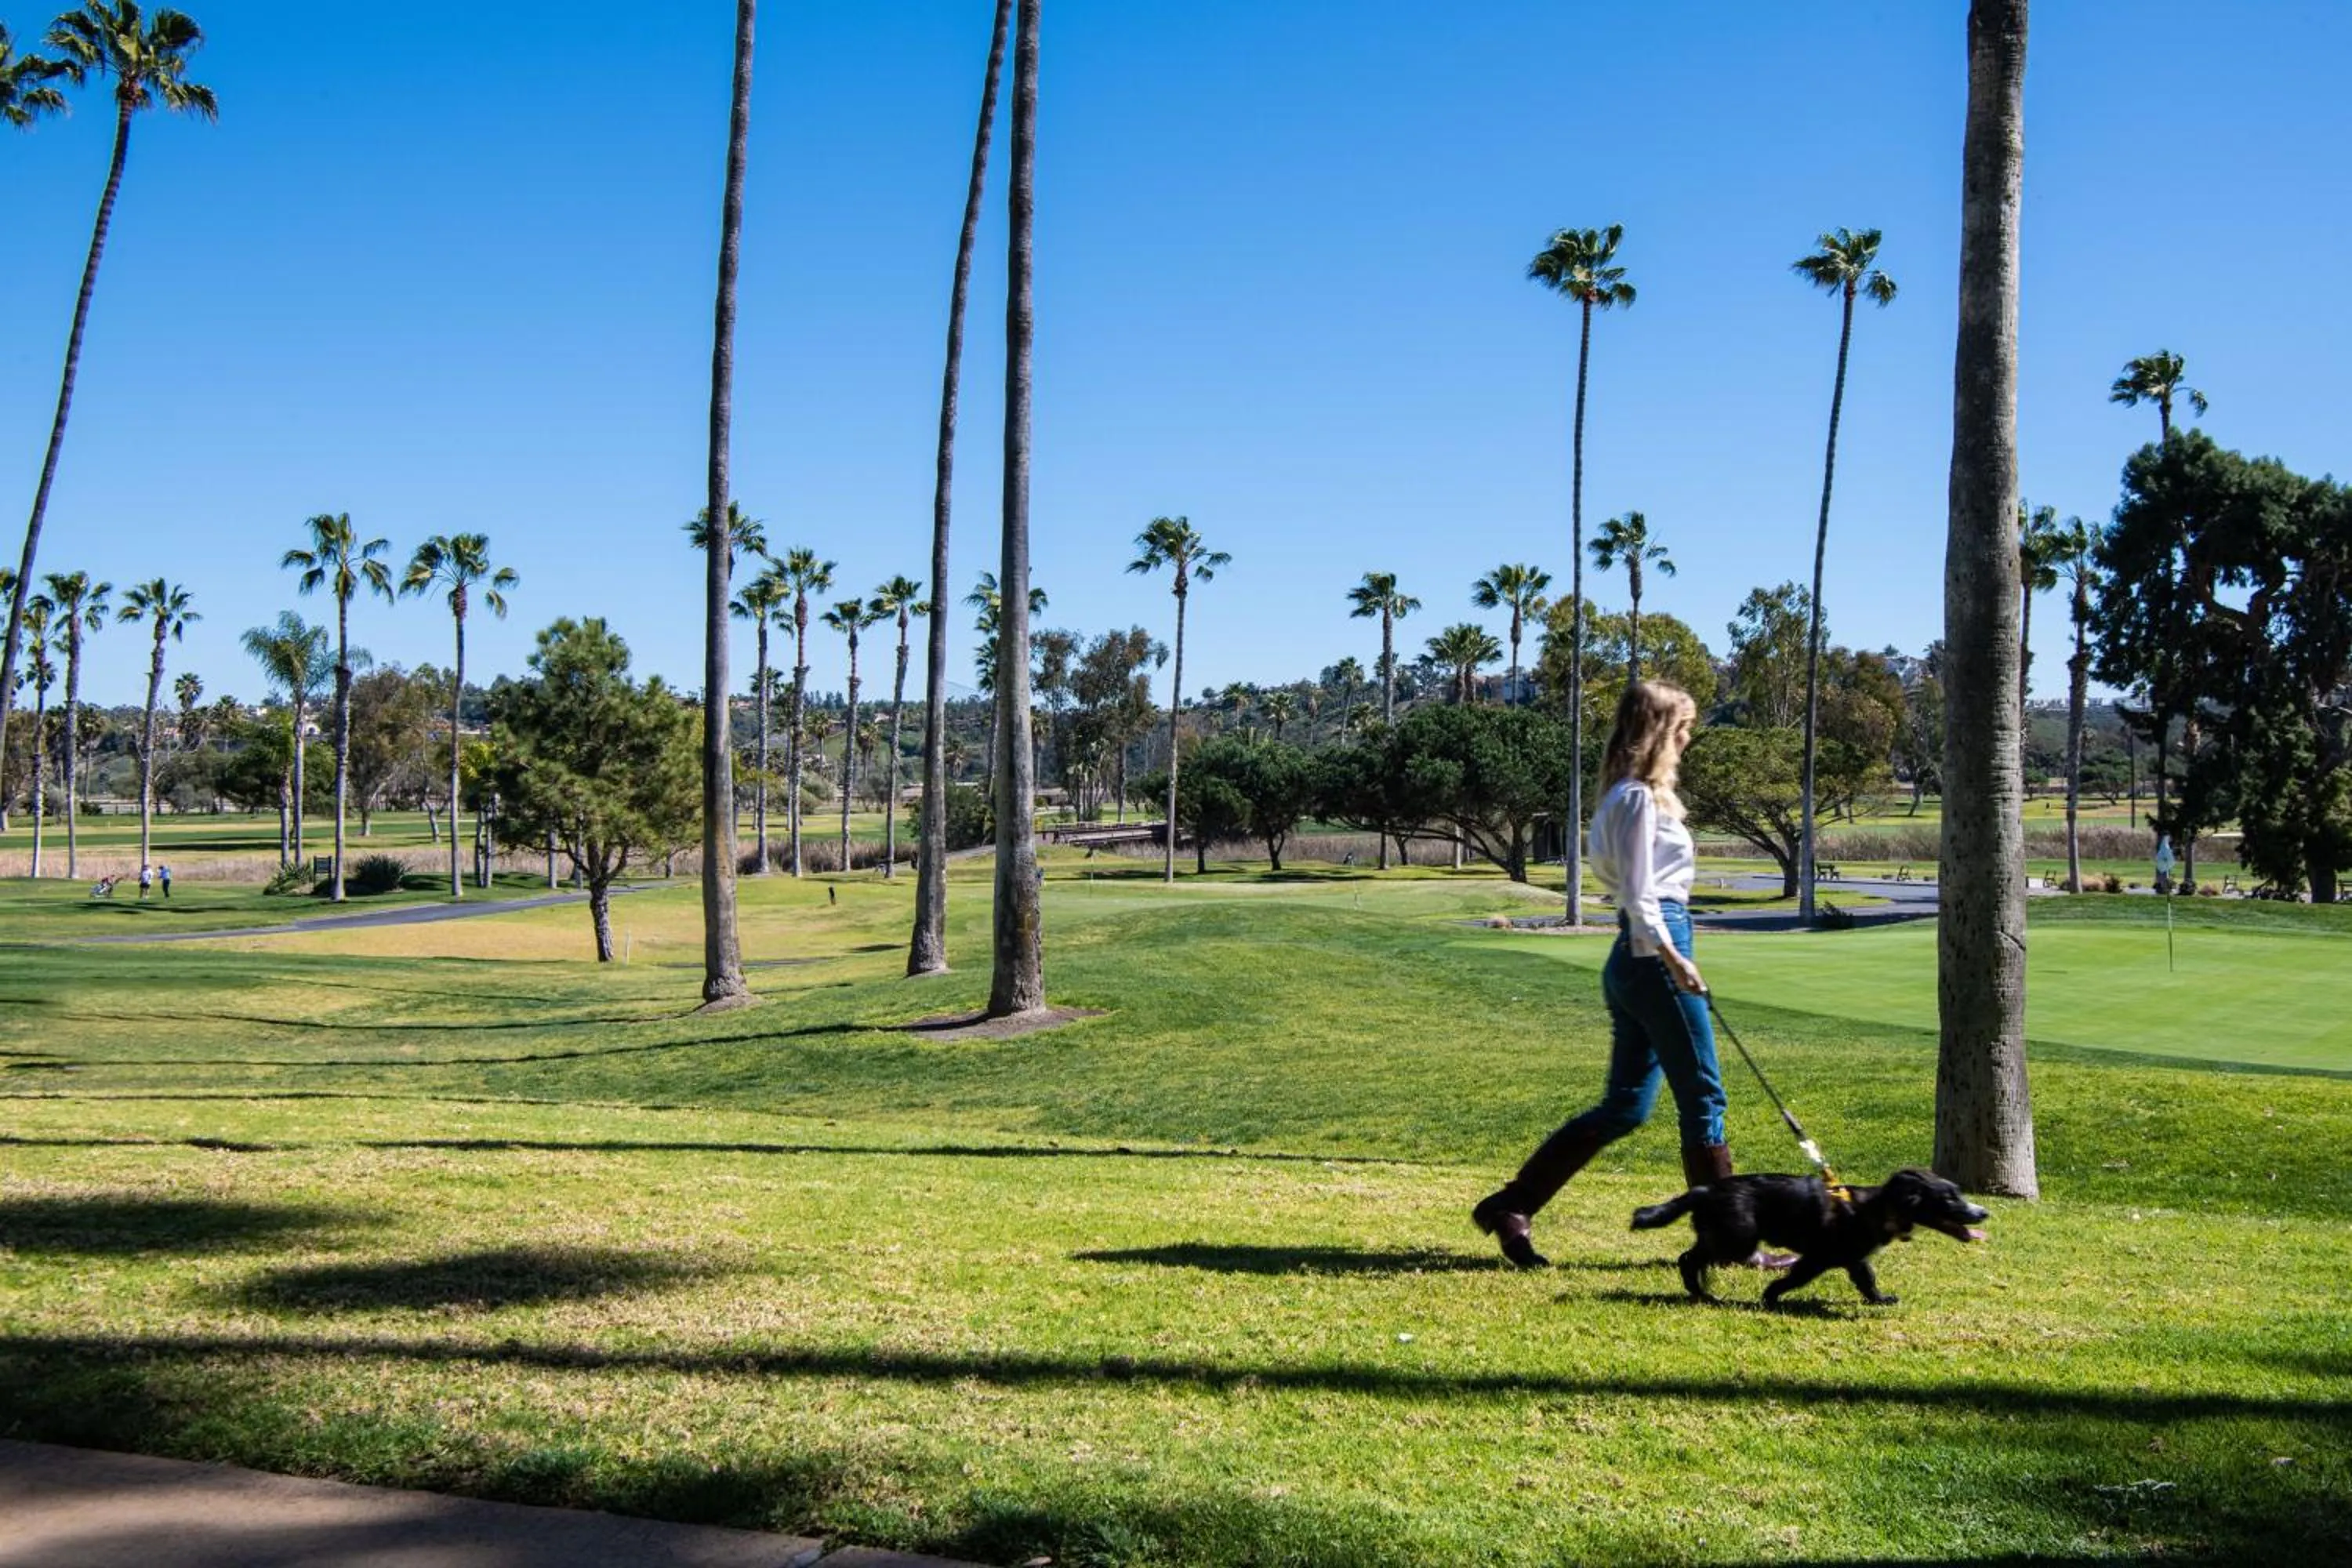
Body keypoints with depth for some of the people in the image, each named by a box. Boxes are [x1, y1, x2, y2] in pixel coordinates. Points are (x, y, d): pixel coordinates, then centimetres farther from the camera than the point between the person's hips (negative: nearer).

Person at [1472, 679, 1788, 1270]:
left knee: (1625, 1106, 10)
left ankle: (1510, 1205, 8)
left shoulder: (1632, 796, 19)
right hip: (1654, 955, -10)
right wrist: (1673, 961, -23)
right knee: (1702, 1099, 0)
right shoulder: (1640, 799, -11)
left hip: (1636, 960, 10)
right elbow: (1639, 896, -17)